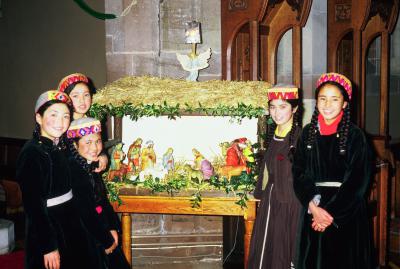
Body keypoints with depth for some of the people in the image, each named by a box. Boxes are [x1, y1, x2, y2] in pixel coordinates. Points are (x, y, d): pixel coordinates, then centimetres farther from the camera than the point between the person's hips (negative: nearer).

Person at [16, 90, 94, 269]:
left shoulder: (62, 146, 4)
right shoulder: (31, 152, -17)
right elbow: (32, 204, -19)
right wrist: (49, 247, -19)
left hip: (71, 223, 8)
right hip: (46, 227, -8)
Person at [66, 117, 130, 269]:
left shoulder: (92, 167, 5)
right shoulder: (72, 171, -20)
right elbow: (84, 213, -19)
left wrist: (113, 228, -1)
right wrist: (106, 241, -11)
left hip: (105, 233, 8)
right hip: (86, 240, -8)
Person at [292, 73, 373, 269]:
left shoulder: (355, 135, -6)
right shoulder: (308, 133, 4)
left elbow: (359, 181, -10)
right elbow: (299, 173, 0)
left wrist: (332, 214, -14)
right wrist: (313, 206, -14)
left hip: (346, 214, -3)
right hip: (312, 211, 3)